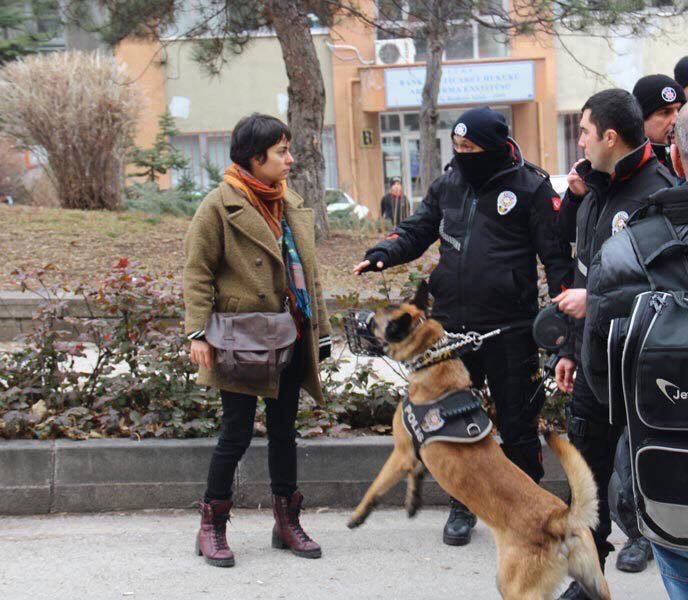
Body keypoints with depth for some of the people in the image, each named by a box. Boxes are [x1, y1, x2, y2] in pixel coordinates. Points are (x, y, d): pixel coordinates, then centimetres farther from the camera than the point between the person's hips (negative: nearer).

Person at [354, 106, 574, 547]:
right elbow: (416, 231, 16)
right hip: (452, 326, 5)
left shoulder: (530, 187, -5)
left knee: (517, 424, 4)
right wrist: (382, 255, -4)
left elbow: (556, 254, -3)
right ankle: (462, 505, 28)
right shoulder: (448, 185, 9)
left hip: (510, 329, -5)